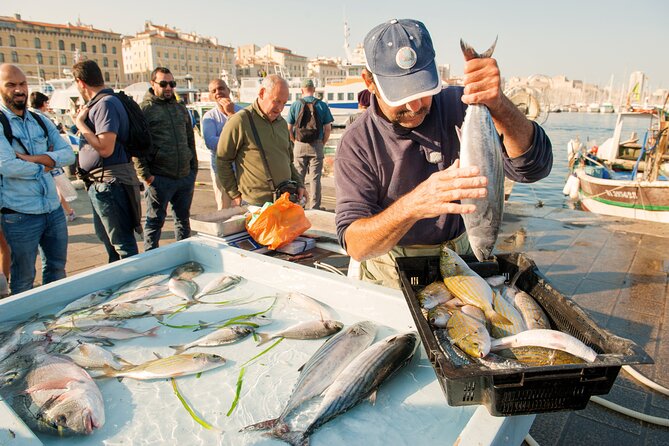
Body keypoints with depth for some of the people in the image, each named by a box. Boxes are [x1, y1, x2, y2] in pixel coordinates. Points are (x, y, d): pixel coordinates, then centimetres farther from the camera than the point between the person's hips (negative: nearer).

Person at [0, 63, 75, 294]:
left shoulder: (41, 121, 10)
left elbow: (69, 154, 0)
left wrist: (33, 158, -13)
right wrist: (45, 164, -6)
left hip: (54, 209, 6)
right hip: (21, 214, -5)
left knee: (57, 269, 18)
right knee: (23, 279, 8)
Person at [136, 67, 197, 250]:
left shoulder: (181, 108, 15)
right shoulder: (144, 109, -3)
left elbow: (190, 140, 19)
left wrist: (194, 168, 12)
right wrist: (146, 175, -14)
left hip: (186, 177, 5)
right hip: (159, 178, -5)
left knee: (183, 218, 15)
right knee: (155, 221, 5)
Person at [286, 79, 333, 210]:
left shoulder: (295, 105, 1)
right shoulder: (322, 105, -1)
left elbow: (289, 129, 0)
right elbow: (328, 129, -2)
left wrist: (296, 142, 11)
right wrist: (322, 143, 8)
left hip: (299, 146, 1)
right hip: (317, 145, -1)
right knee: (315, 178, 4)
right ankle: (314, 207, 7)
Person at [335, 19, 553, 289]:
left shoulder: (458, 107, -7)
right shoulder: (357, 144, -12)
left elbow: (534, 167, -15)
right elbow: (354, 245, -20)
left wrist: (496, 104, -32)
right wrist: (412, 205, -38)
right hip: (390, 277, 0)